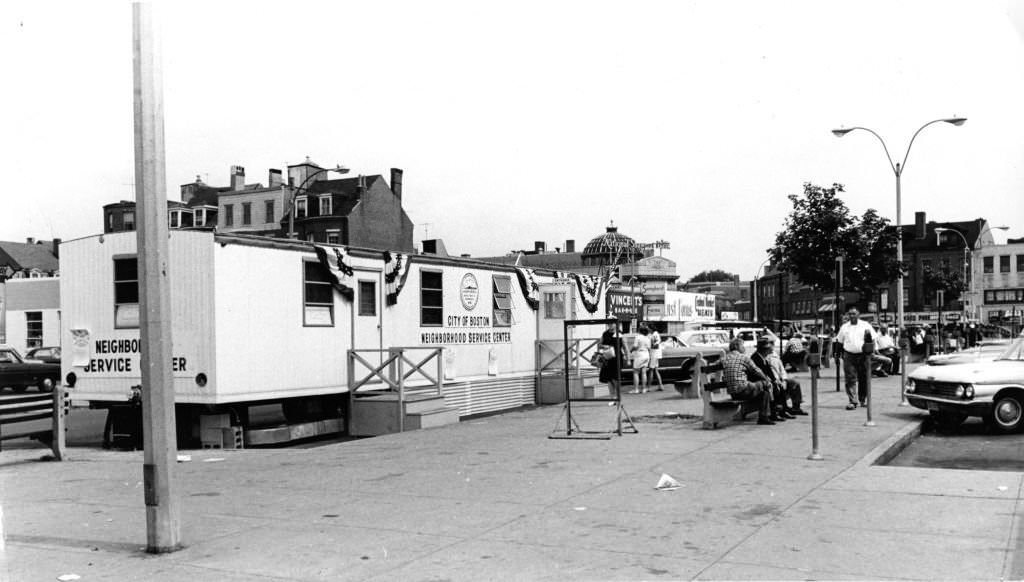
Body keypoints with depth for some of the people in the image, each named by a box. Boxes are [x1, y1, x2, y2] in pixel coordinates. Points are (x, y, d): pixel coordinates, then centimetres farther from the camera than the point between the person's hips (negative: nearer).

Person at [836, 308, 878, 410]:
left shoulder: (865, 325, 5)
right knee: (850, 379, -6)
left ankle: (863, 399, 23)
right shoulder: (844, 327, 11)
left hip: (862, 355, 0)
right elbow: (839, 341, 18)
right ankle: (852, 401, -6)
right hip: (849, 356, 1)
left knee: (863, 379, 6)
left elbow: (875, 337, 6)